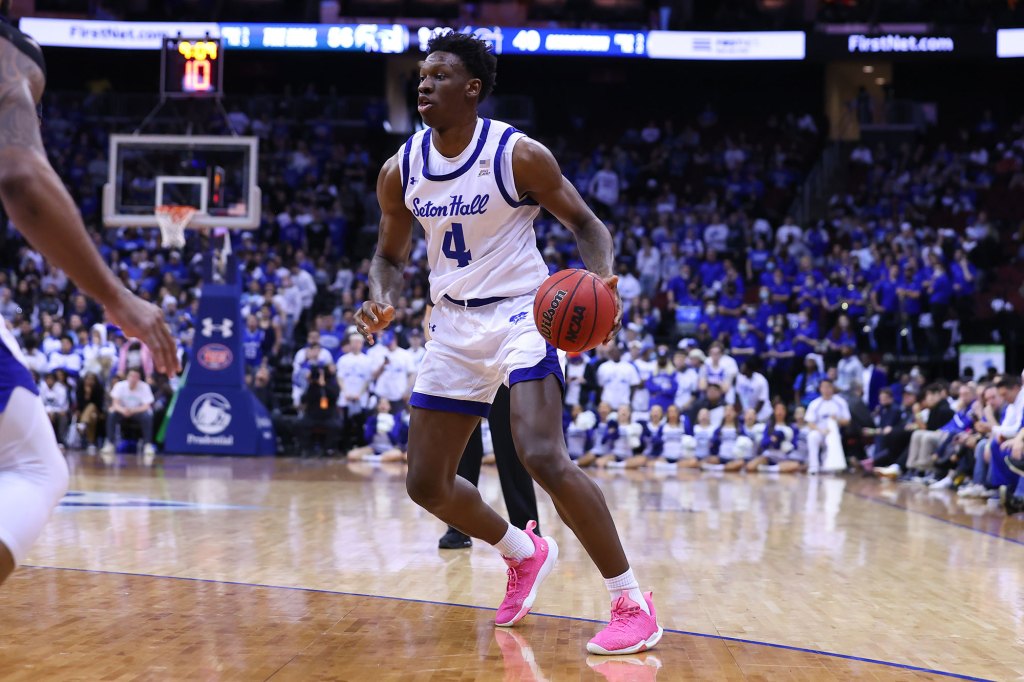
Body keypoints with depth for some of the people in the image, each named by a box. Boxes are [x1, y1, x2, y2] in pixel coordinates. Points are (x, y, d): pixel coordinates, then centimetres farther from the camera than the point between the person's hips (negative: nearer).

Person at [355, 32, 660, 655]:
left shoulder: (519, 154, -13)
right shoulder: (401, 171, 0)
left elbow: (586, 223, -5)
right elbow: (391, 255, 14)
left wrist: (602, 279, -26)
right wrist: (382, 300, -9)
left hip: (520, 314, -6)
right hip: (454, 324, 6)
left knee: (544, 456, -26)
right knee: (427, 483, 7)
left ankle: (634, 603, -14)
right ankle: (526, 555, 34)